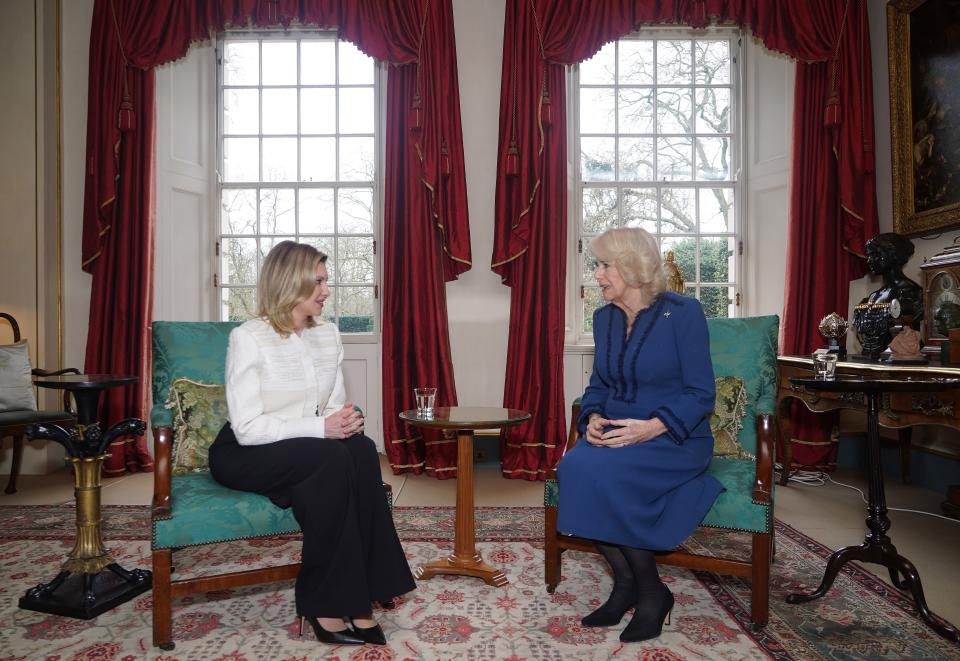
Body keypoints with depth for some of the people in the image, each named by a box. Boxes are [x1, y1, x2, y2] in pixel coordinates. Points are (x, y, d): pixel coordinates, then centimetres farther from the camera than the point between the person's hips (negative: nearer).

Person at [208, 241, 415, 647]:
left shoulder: (328, 334, 6)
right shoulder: (248, 338, -13)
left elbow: (335, 403, 10)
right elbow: (247, 428, -19)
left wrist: (345, 419, -15)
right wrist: (321, 427, -28)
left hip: (307, 450, 5)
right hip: (244, 454, -5)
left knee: (361, 448, -28)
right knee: (334, 458, -33)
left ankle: (355, 598, -23)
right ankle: (325, 603, -21)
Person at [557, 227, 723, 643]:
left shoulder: (683, 312, -8)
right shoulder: (604, 317, 9)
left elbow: (701, 393, -10)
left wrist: (653, 426, -25)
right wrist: (593, 418, -7)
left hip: (674, 438, -5)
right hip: (615, 433, 5)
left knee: (601, 473, -31)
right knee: (573, 466, -27)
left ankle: (650, 590, -6)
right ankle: (626, 582, -6)